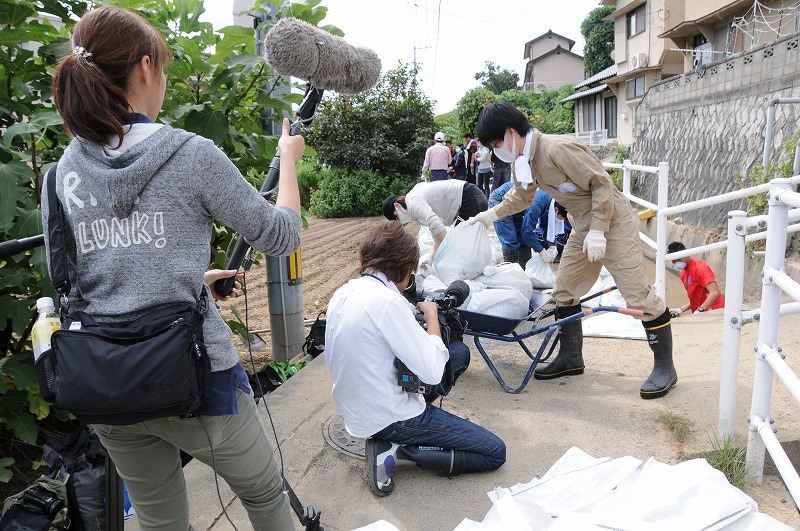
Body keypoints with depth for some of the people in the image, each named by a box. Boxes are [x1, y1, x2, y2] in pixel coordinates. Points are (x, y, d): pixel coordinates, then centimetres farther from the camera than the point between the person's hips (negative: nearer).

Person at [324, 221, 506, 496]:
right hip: (387, 418, -9)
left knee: (459, 351, 16)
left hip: (355, 410, 9)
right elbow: (432, 373, -23)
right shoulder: (388, 301, -26)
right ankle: (396, 452, -5)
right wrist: (432, 316, -9)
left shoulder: (342, 293, 1)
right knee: (495, 453, 0)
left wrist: (411, 315, 9)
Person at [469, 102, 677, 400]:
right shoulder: (522, 162, 3)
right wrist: (492, 214, 11)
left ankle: (665, 367, 7)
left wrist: (597, 231, -23)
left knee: (638, 295, -7)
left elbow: (601, 183, -22)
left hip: (613, 223, -9)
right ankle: (570, 358, 23)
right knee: (564, 291, 11)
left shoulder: (558, 149, -25)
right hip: (583, 227, 9)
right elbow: (521, 196, 22)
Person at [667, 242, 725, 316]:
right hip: (701, 314, 8)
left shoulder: (699, 268, -13)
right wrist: (680, 310, 3)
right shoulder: (683, 274, 13)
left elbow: (715, 293, -23)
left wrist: (699, 310, -28)